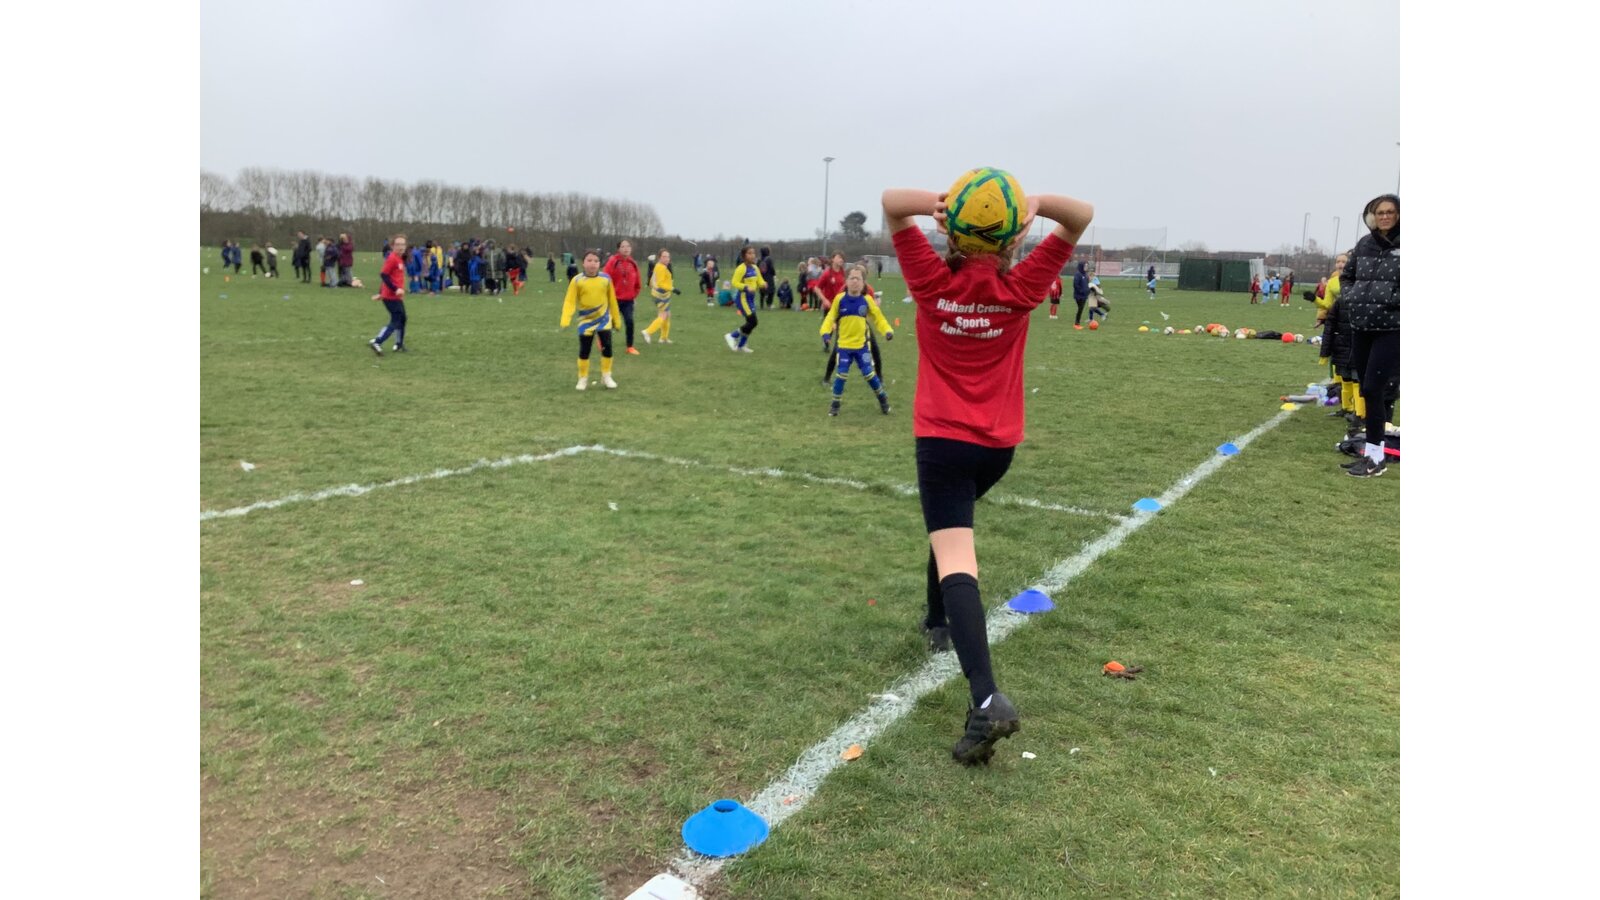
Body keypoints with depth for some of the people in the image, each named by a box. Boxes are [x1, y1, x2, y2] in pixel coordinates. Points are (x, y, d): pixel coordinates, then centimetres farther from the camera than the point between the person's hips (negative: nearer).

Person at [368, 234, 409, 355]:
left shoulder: (398, 259, 14)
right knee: (395, 322, -8)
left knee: (402, 319, 18)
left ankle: (399, 345, 26)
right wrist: (396, 289, -26)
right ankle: (376, 342, -10)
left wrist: (381, 293, 21)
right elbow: (383, 275, -21)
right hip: (392, 297, -10)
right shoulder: (392, 259, -15)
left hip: (396, 296, 10)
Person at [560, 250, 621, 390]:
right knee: (584, 350, 3)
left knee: (607, 347, -7)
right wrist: (565, 321, -26)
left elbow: (612, 300, 6)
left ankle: (606, 377, 10)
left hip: (604, 318, 1)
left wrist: (616, 319, 11)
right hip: (586, 320, -1)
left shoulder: (606, 278, -4)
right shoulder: (577, 280, -10)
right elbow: (570, 301, -13)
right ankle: (583, 379, 19)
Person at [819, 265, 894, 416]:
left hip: (861, 345, 0)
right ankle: (835, 403, 15)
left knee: (869, 373, 2)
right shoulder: (840, 299, -7)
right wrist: (825, 331, -14)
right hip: (844, 345, 0)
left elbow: (878, 317, 2)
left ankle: (882, 397, 23)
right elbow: (831, 317, 1)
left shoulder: (867, 300, -6)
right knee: (841, 374, -2)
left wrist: (887, 331, -12)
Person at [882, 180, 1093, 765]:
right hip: (999, 443, 4)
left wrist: (939, 204, -24)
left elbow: (891, 202, -6)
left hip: (943, 438, -4)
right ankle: (937, 622, 47)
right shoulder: (1019, 289, -4)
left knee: (955, 560, -13)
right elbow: (1081, 216, -2)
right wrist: (1035, 204, -20)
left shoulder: (933, 283, -8)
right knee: (952, 527, 30)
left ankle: (986, 699, -27)